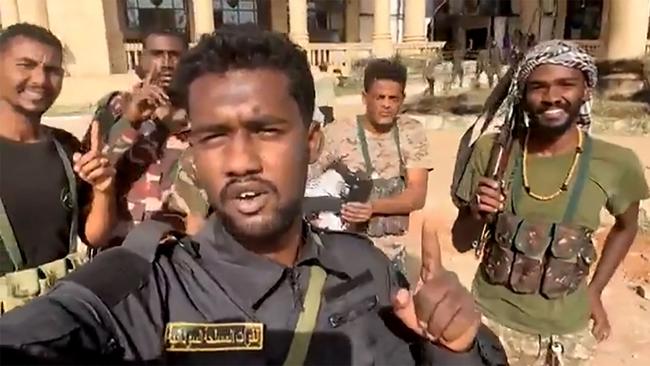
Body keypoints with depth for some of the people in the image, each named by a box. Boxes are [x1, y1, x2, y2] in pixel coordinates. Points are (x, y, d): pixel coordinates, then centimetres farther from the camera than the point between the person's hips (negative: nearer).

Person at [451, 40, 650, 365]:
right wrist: (476, 215, -24)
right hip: (492, 320, 0)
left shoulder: (616, 164, -12)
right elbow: (462, 240, -4)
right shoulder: (491, 150, -13)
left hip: (567, 332, 1)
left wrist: (595, 290, 5)